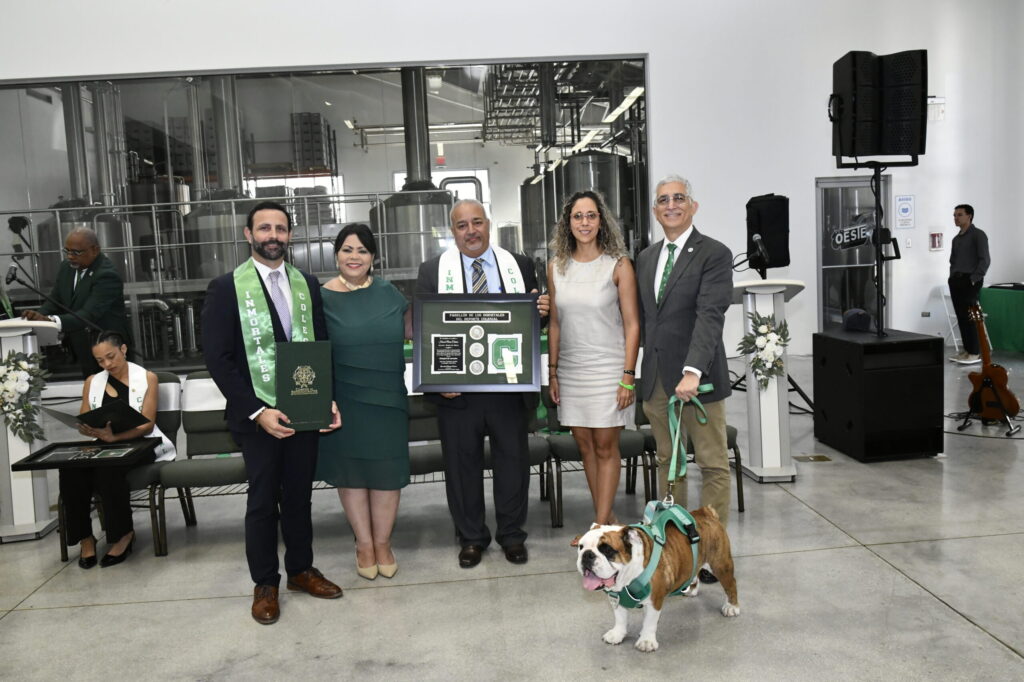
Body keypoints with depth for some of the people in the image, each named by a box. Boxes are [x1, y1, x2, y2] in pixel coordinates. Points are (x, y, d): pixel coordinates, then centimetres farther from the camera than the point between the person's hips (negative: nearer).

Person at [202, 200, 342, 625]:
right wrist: (257, 412, -16)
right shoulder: (227, 288, -5)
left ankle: (301, 569, 32)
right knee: (263, 502, 8)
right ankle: (265, 585, 24)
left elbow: (322, 346, 9)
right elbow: (217, 358, -9)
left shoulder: (307, 284, 7)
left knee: (299, 495, 15)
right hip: (257, 416, -3)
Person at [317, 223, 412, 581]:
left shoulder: (387, 292, 3)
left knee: (386, 469, 8)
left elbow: (410, 330, 15)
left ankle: (383, 542, 25)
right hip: (344, 400, -2)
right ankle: (364, 543, 24)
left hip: (387, 397, 2)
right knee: (351, 469, 8)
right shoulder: (322, 298, -4)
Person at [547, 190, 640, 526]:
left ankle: (601, 524, 8)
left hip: (607, 368, -4)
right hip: (570, 369, 4)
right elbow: (554, 324, 10)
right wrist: (552, 372, 7)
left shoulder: (618, 265, -5)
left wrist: (628, 376, -11)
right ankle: (606, 518, 21)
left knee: (605, 447, 1)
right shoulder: (557, 267, 6)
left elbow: (632, 324, -5)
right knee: (585, 445, 9)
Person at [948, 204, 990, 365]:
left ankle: (975, 353, -6)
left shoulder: (978, 235, -4)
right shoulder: (956, 239, 17)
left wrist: (974, 279, -16)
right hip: (956, 281, 7)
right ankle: (966, 350, 11)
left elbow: (985, 260, -11)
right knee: (961, 317, 6)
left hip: (970, 281, -7)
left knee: (970, 317, -9)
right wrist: (952, 276, 10)